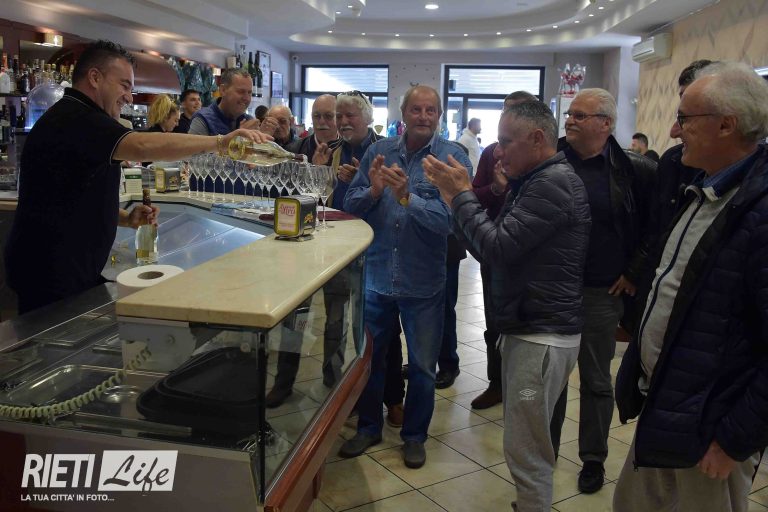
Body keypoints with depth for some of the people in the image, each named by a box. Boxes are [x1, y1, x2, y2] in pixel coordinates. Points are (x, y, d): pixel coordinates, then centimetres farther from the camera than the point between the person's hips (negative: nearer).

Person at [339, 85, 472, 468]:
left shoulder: (453, 158, -9)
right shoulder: (378, 151, 1)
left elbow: (451, 217, -20)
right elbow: (351, 205, -1)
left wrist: (408, 197, -32)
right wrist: (373, 190, -21)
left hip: (423, 282, -2)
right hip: (376, 275, 3)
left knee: (422, 366, 13)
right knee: (368, 356, 17)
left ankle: (414, 436, 35)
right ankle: (368, 427, 39)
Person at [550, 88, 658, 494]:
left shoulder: (634, 170, -6)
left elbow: (657, 227, -3)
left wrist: (633, 274, -5)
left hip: (602, 293, -2)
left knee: (596, 380, 12)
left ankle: (593, 459, 29)